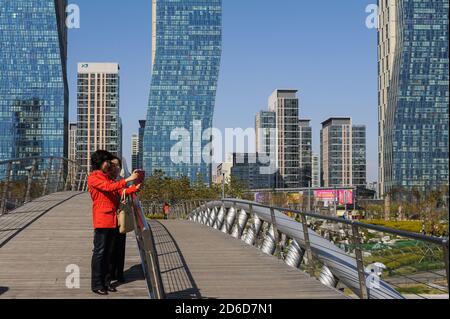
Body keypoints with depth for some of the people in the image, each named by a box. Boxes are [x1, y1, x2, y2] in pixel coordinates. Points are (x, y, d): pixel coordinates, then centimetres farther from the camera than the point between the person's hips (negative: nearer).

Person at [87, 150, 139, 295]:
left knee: (107, 252, 11)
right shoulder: (93, 178, -7)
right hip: (101, 220, -8)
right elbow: (109, 187, -21)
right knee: (99, 252, -4)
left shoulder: (108, 178, 18)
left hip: (112, 220, 8)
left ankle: (105, 281, 17)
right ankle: (96, 284, 1)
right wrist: (128, 179, -22)